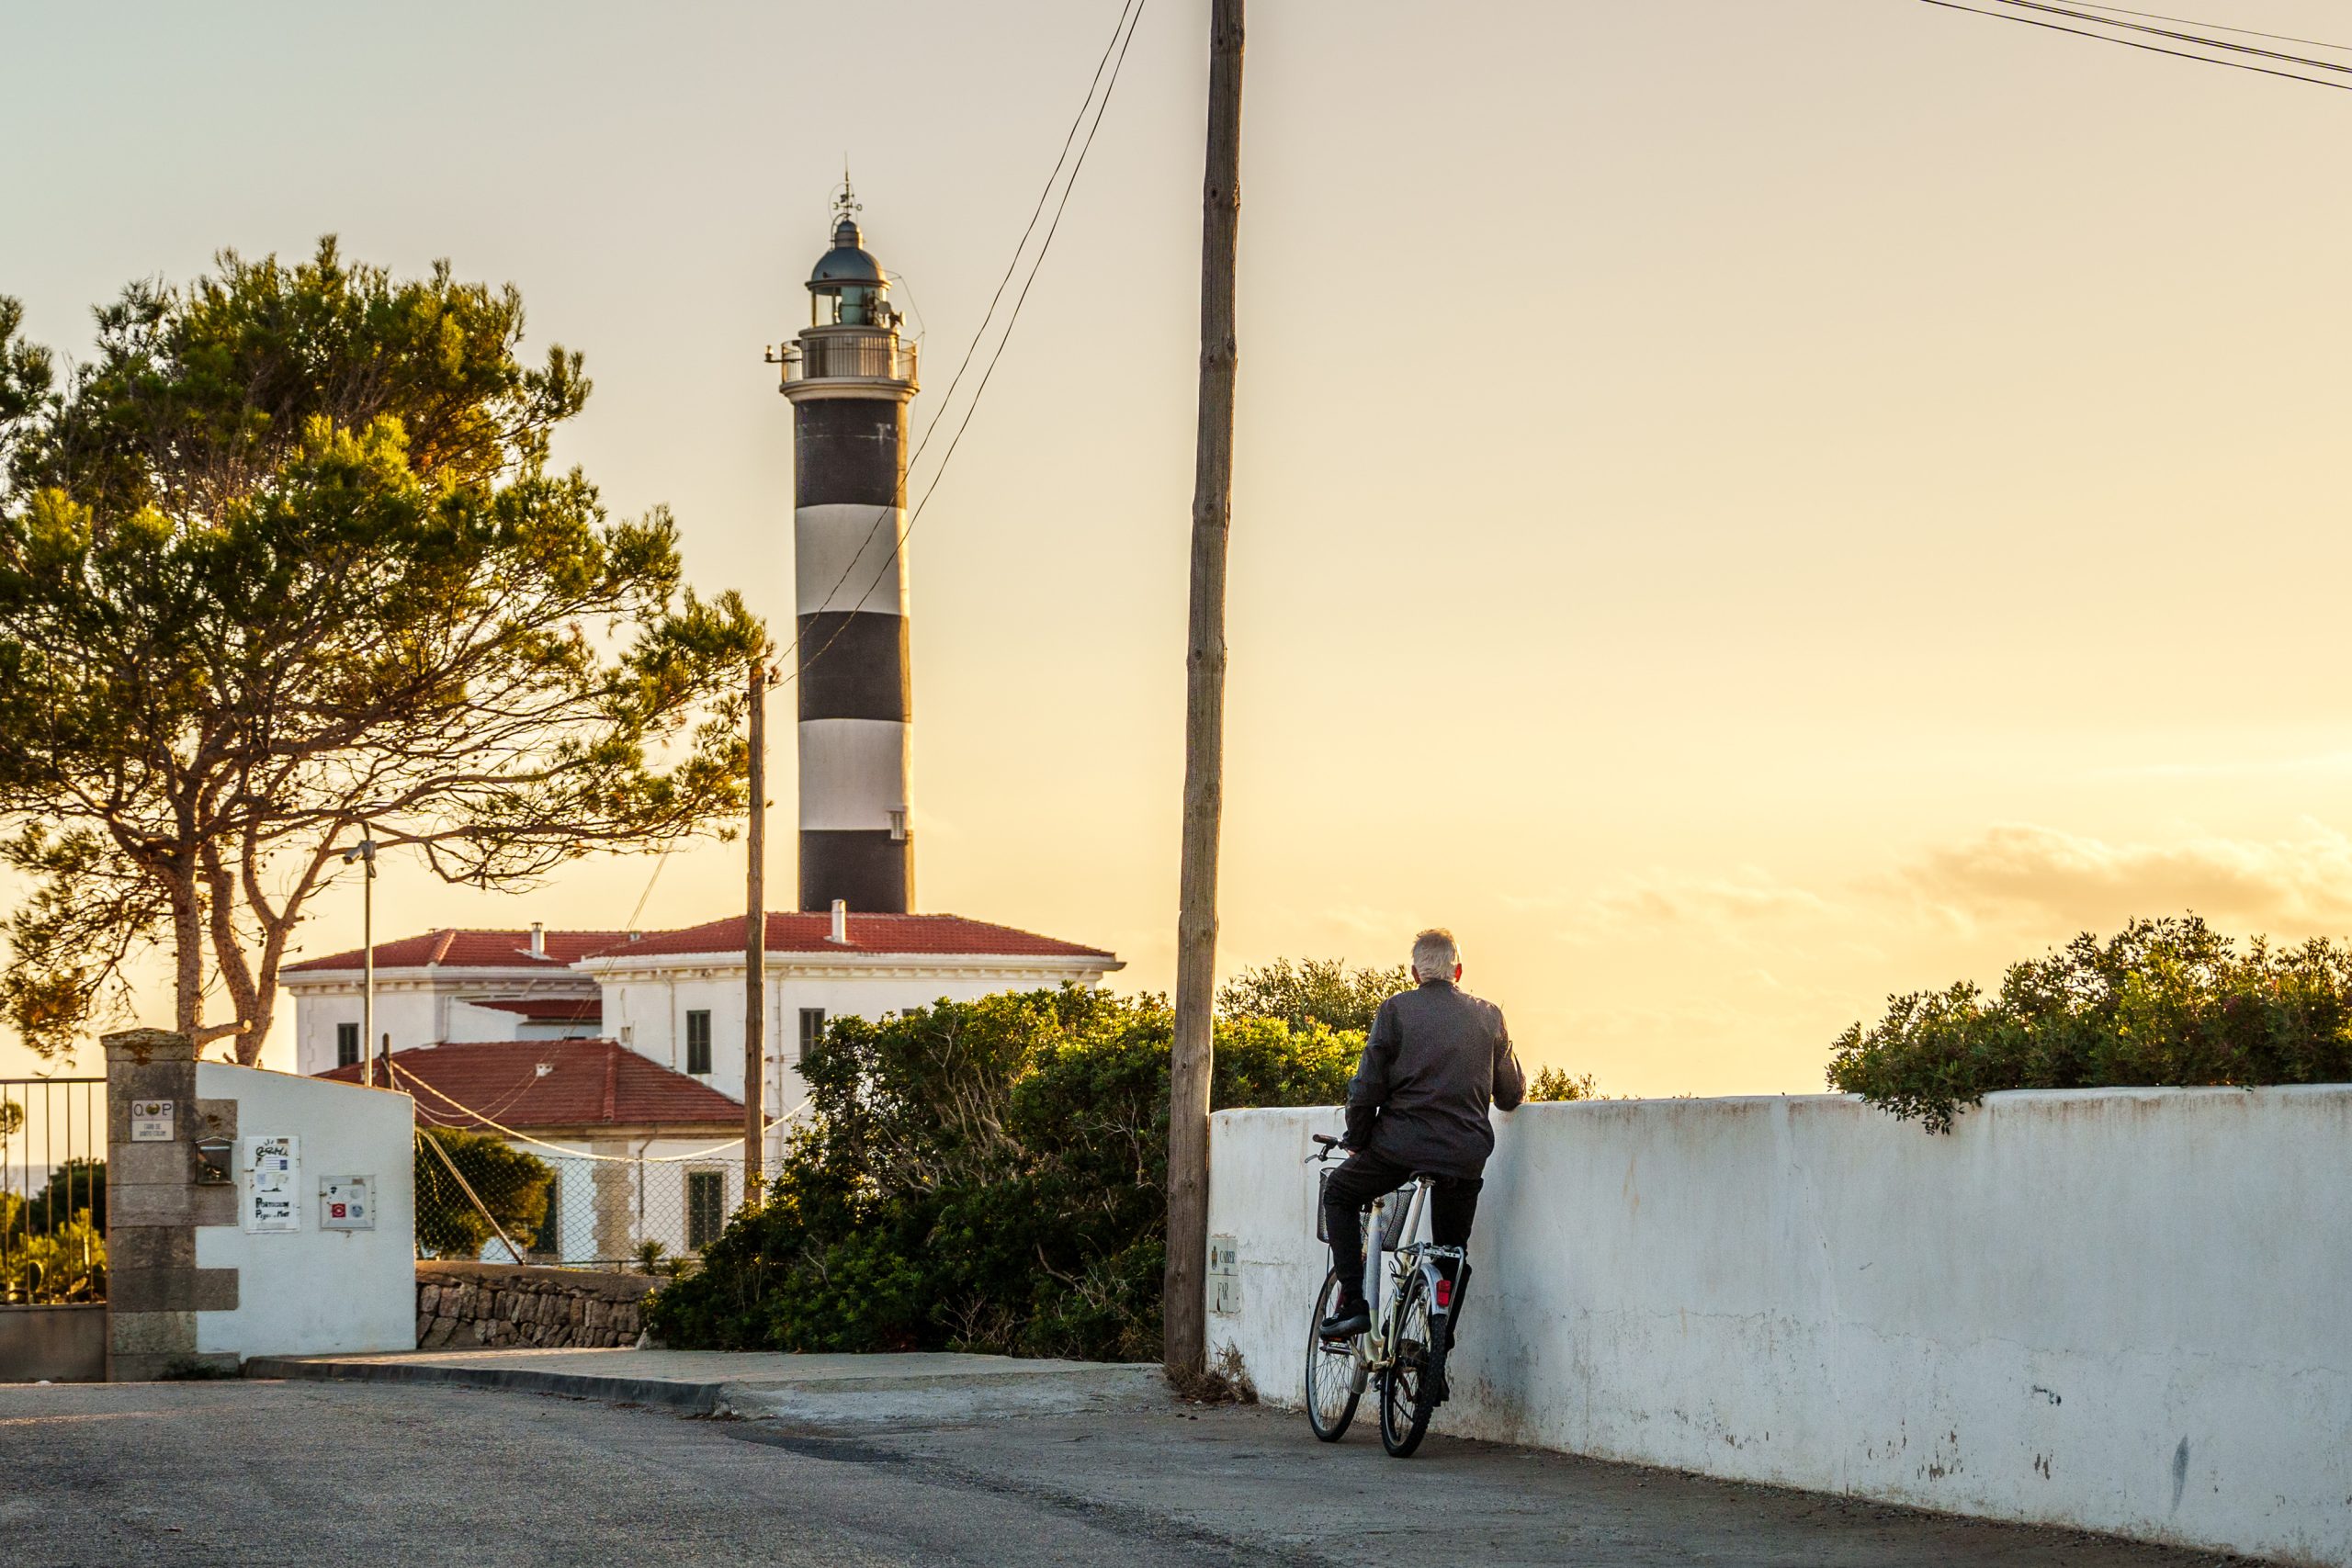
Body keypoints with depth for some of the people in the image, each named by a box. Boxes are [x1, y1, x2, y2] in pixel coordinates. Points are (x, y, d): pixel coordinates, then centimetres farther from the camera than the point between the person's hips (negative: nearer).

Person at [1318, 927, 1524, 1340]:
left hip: (1402, 1145, -3)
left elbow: (1367, 1088, -3)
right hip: (1466, 1157, 3)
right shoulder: (1488, 1016, 9)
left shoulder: (1396, 1010, -1)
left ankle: (1353, 1302, 9)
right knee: (1451, 1250, 19)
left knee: (1339, 1194, 21)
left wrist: (1356, 1142, 12)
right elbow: (1512, 1096, 15)